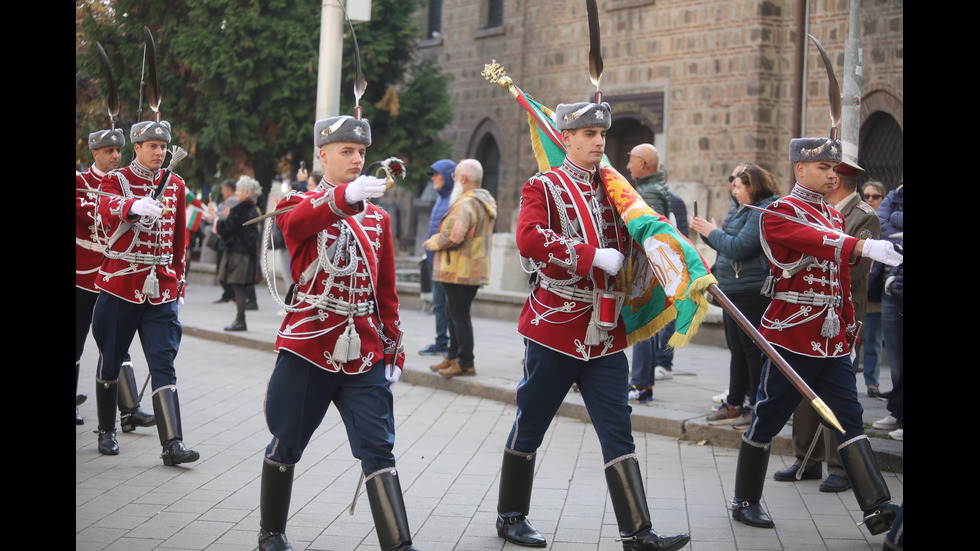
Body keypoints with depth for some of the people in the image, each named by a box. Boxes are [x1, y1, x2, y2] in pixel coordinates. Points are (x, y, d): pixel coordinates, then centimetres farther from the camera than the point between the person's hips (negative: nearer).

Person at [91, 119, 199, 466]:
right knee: (111, 360, 10)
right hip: (120, 285, -2)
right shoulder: (115, 181, -2)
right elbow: (108, 206, -28)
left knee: (163, 365, -6)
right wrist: (137, 206, -49)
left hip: (162, 290, 2)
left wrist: (179, 286, 15)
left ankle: (173, 445, -12)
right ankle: (107, 432, 28)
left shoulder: (175, 185, 9)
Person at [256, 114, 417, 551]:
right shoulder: (299, 205, 0)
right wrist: (347, 196, -47)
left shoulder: (378, 219, 13)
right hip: (308, 347, -3)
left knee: (378, 449, -6)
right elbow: (299, 222, -27)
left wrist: (393, 349, 8)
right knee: (287, 445, 10)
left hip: (365, 354, 3)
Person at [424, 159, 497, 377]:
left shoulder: (465, 204, -19)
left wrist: (432, 242, -10)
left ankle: (465, 363, -2)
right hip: (478, 267, 10)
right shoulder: (487, 202, 14)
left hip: (460, 269, -10)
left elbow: (454, 236, -27)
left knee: (459, 314, -5)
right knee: (454, 312, 19)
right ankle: (453, 357, 26)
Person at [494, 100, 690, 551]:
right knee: (530, 424, 7)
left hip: (606, 332, 5)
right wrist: (593, 255, -25)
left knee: (617, 430, 0)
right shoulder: (544, 188, -4)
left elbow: (625, 246, 25)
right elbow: (529, 239, -23)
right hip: (556, 327, -5)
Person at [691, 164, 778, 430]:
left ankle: (756, 407, 3)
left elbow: (739, 248, -22)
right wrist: (708, 232, 9)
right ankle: (734, 404, 24)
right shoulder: (746, 210, 18)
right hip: (734, 291, 11)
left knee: (753, 349, -4)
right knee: (738, 349, 16)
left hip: (751, 293, -11)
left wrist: (712, 232, -9)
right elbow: (732, 246, 23)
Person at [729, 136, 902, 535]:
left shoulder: (835, 216, 16)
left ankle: (877, 508, -5)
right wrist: (864, 247, -43)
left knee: (849, 420, 0)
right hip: (793, 336, -7)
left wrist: (849, 327, 15)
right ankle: (745, 502, 16)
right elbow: (816, 242, -29)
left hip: (832, 340, 7)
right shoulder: (780, 213, -8)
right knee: (768, 419, 2)